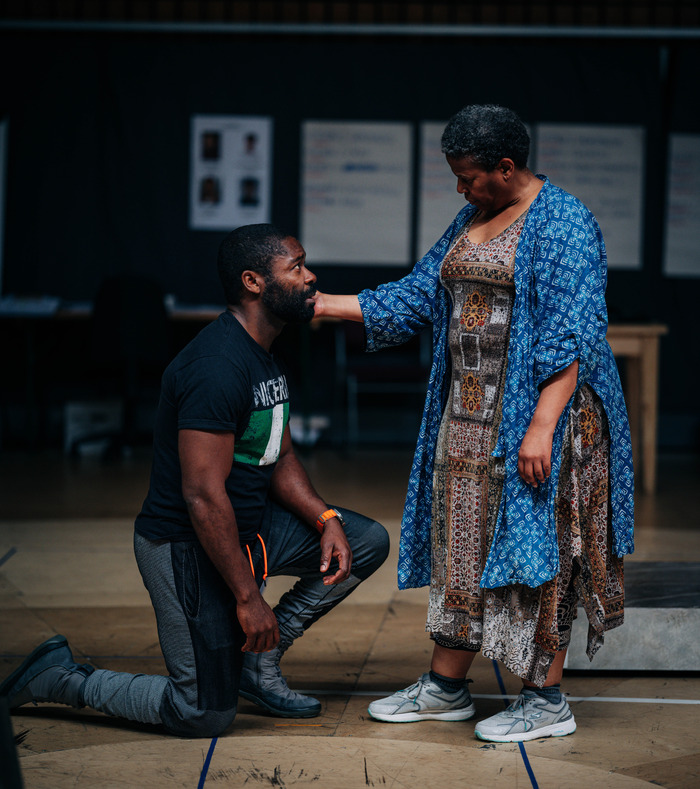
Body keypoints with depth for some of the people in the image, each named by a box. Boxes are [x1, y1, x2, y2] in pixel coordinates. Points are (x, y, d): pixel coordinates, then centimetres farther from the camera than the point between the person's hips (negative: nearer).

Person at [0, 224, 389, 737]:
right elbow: (203, 495, -28)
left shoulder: (263, 356, 9)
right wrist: (247, 596, -24)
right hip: (188, 546, -10)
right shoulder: (217, 368, -25)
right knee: (204, 717, -6)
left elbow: (279, 457, 16)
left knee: (368, 542, 5)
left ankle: (259, 662, 12)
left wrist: (325, 518, -2)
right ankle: (59, 676, 12)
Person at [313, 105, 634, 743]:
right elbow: (418, 296, 17)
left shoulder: (565, 224, -12)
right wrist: (323, 304, 11)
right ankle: (445, 689, 20)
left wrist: (542, 425, -25)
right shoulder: (470, 221, 14)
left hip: (535, 412, -8)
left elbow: (571, 337, -19)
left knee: (535, 544, -4)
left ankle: (547, 700, 6)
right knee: (462, 544, 11)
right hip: (467, 415, 8)